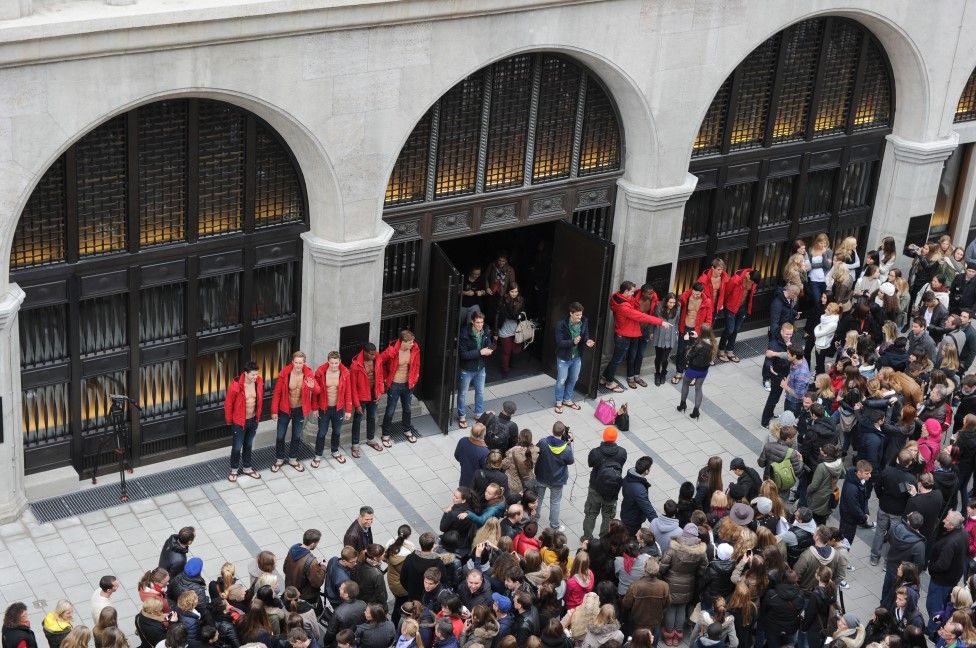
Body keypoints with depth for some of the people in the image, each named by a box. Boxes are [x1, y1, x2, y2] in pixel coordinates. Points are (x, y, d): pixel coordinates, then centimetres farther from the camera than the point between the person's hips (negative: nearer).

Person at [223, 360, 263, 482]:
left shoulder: (259, 382, -11)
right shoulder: (236, 386, -26)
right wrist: (229, 421, -4)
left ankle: (247, 468, 38)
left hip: (253, 420, 5)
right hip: (239, 422, -4)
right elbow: (228, 404, -13)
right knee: (237, 447, 9)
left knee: (248, 445, 21)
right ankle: (234, 469, 29)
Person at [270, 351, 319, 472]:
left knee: (297, 436, 16)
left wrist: (313, 387, -40)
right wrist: (274, 411, -9)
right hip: (284, 410, -2)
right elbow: (277, 392, -12)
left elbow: (317, 392, -15)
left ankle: (293, 459, 36)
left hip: (300, 410, 2)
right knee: (280, 436, 10)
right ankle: (279, 460, 31)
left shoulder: (308, 373, -16)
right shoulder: (285, 373, -20)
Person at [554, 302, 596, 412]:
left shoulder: (584, 323, -9)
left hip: (577, 357, 5)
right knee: (561, 381, 9)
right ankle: (559, 402, 28)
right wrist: (573, 342, -38)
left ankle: (567, 400, 40)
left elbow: (586, 336, 0)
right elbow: (559, 342, -22)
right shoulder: (561, 324, -23)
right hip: (564, 357, -5)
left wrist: (588, 342, -25)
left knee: (573, 379, 20)